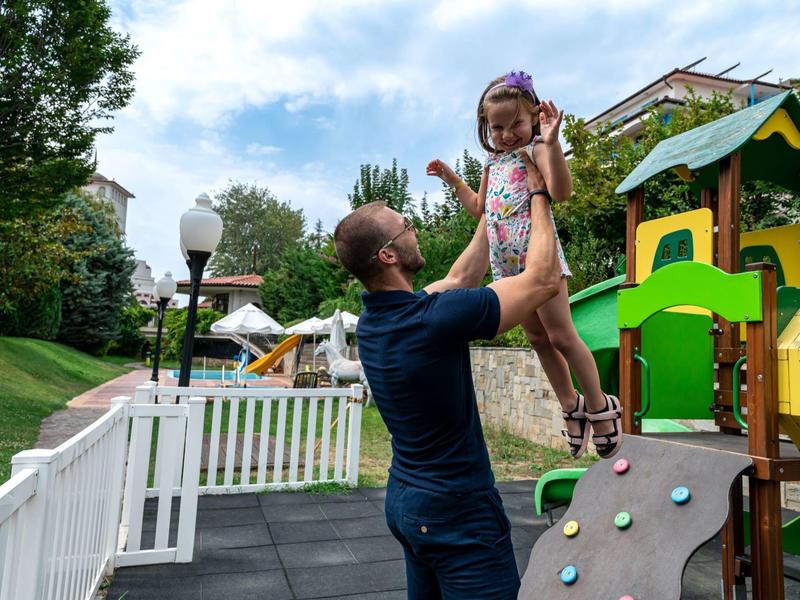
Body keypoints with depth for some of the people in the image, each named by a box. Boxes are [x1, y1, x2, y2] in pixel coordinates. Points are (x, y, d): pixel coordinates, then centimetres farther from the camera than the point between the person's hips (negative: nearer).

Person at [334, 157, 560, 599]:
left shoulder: (374, 319, -1)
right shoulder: (435, 319, -27)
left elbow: (459, 279, 12)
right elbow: (542, 279, -16)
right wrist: (538, 195, -3)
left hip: (406, 499, 9)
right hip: (458, 510, -8)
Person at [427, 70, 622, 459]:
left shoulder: (535, 150, -6)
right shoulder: (493, 163, 17)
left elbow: (560, 191, -25)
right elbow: (479, 208, 27)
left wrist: (551, 142, -34)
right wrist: (451, 179, 23)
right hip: (507, 263, 8)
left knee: (560, 335, -4)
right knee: (536, 338, 14)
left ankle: (601, 407, 16)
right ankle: (571, 405, 29)